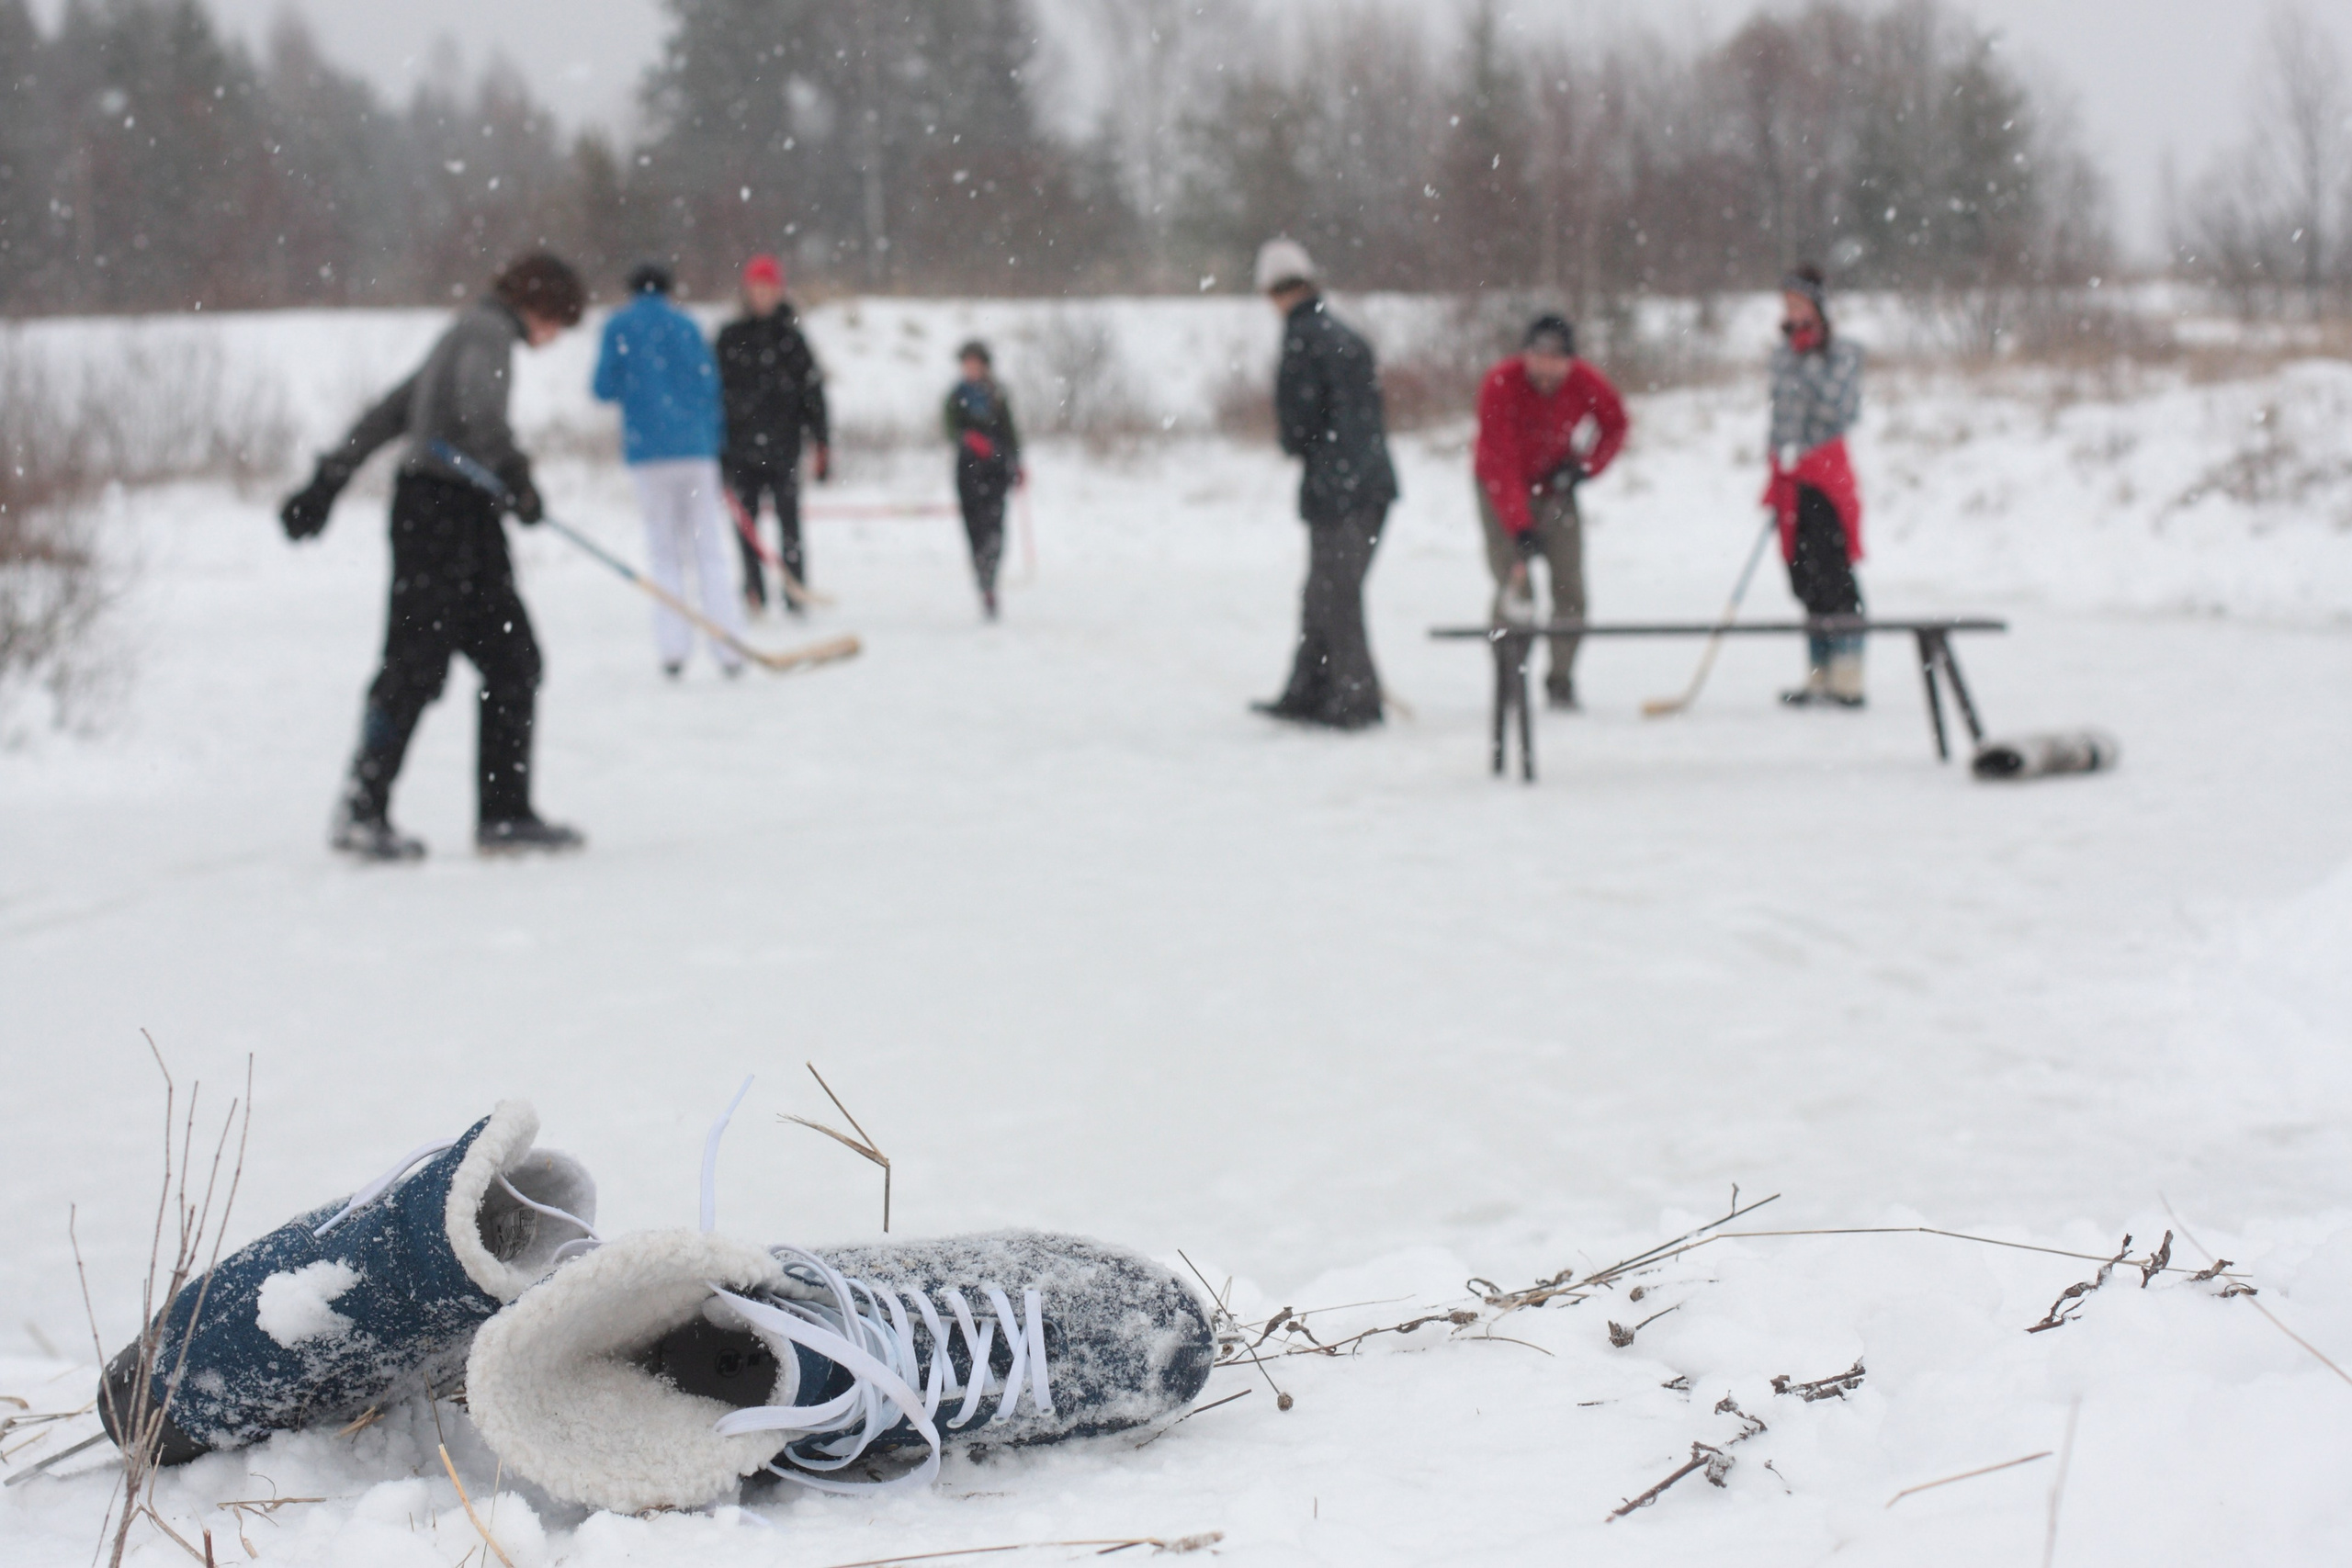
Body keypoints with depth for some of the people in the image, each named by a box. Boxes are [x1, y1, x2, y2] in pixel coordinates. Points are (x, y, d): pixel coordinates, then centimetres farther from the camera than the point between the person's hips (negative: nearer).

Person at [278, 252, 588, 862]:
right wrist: (515, 474, -31)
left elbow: (386, 414, 26)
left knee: (514, 661, 7)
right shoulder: (488, 331, -5)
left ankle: (504, 813, 9)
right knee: (417, 664, -10)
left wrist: (328, 481, 26)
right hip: (440, 508, -10)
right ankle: (360, 811, -6)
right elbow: (478, 403, -28)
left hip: (466, 515, 10)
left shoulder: (470, 333, 24)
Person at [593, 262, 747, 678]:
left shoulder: (618, 326, 4)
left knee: (664, 552, 7)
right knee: (709, 550, 3)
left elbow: (604, 389, 0)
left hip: (648, 451, -1)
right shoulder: (685, 324, 8)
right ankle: (729, 649, -4)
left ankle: (673, 647, -5)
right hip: (696, 446, 1)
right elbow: (709, 384, 6)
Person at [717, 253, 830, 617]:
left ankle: (796, 594, 0)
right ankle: (754, 597, 6)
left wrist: (822, 446, 1)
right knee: (746, 524, 0)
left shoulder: (791, 337, 6)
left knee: (789, 521, -5)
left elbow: (813, 393, 6)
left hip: (783, 447, -1)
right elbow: (715, 389, 10)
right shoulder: (730, 337, 9)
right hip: (741, 446, 1)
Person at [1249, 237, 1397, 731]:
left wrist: (1291, 441, 8)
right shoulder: (1348, 338, 15)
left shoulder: (1302, 340, -11)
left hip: (1335, 487, -8)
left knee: (1336, 599, -2)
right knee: (1321, 596, 15)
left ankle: (1357, 702, -1)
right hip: (1374, 482, 8)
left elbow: (1296, 428, -13)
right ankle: (1307, 695, 21)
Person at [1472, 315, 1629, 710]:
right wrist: (1521, 527, -38)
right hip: (1503, 493, -3)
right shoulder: (1500, 385, -28)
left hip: (1555, 488, 3)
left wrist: (1586, 466, -11)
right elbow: (1499, 464, -31)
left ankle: (1561, 681, 6)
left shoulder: (1586, 383, -17)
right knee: (1515, 590, -16)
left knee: (1570, 589, -4)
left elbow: (1615, 424, 5)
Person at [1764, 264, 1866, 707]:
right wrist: (1776, 479, 16)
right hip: (1791, 479, 7)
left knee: (1833, 579, -10)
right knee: (1807, 581, 8)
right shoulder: (1783, 354, 14)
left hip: (1826, 475, -7)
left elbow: (1838, 408, -19)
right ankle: (1820, 678, 13)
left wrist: (1810, 359, -18)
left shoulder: (1841, 353, -6)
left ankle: (1847, 683, -10)